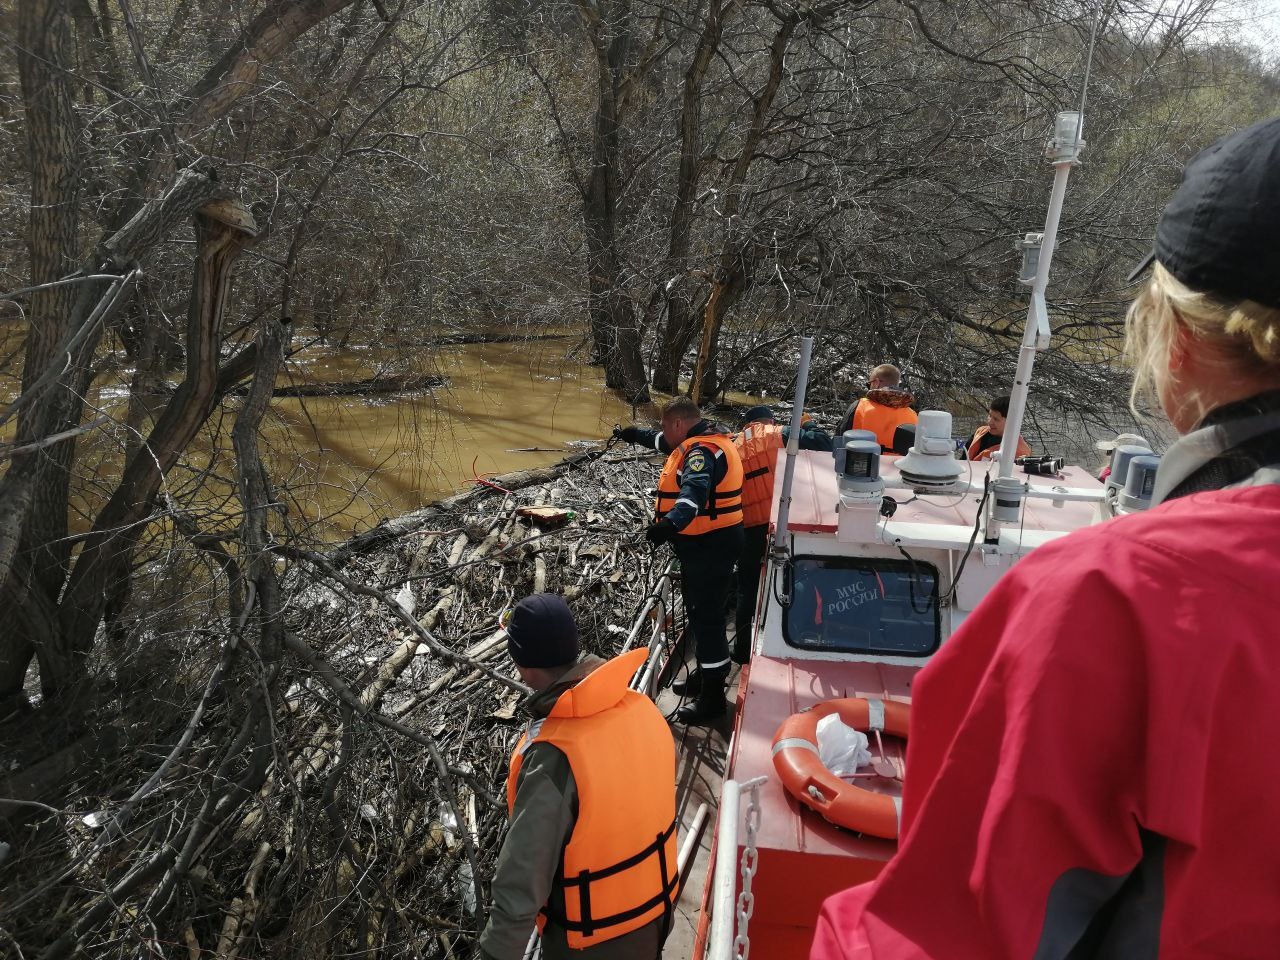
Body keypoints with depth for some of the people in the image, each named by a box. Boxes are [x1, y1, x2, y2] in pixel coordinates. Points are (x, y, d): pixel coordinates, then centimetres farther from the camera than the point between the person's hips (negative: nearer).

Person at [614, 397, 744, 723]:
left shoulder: (703, 451, -22)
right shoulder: (702, 442, 12)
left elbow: (695, 490, -42)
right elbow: (663, 442, 34)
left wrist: (672, 522, -56)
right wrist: (636, 434, 46)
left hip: (709, 548, -11)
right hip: (704, 544, 11)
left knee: (706, 618, -5)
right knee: (701, 613, 23)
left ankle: (712, 698, 3)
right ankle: (705, 676, 39)